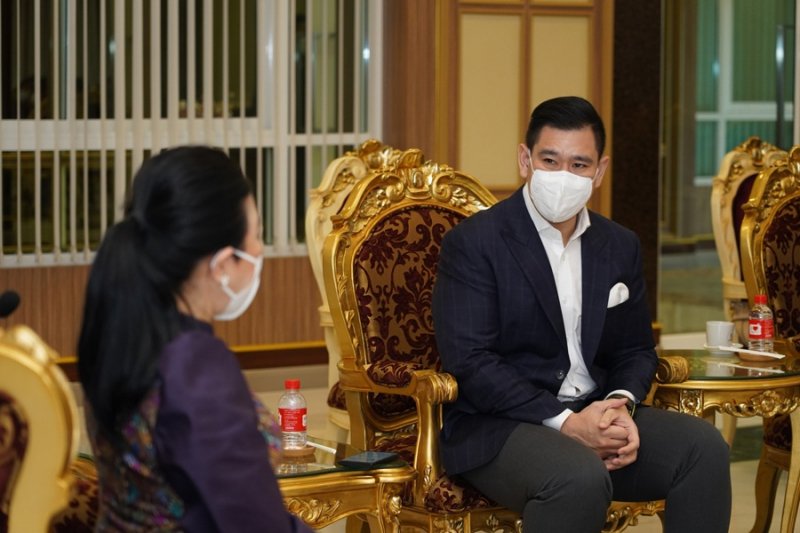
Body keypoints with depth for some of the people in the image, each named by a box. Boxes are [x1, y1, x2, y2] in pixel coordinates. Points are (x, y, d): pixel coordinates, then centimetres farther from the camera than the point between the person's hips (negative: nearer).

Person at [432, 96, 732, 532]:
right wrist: (565, 423, -21)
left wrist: (621, 405, -7)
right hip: (497, 425, -6)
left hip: (594, 415, 6)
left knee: (703, 445, -18)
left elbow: (636, 350, 17)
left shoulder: (621, 247, 13)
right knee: (581, 477, -36)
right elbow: (470, 362, -15)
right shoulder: (473, 243, -7)